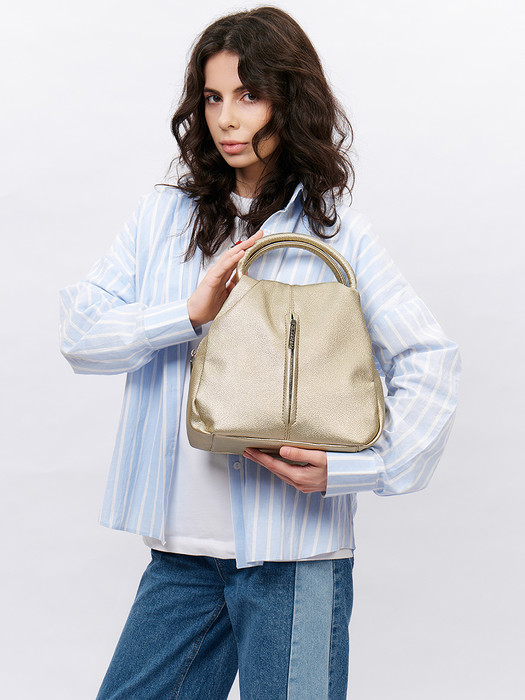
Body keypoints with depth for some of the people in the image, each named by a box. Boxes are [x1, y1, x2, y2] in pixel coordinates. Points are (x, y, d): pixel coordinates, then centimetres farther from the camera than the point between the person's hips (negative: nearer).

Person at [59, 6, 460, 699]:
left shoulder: (336, 233, -2)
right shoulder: (165, 217, 8)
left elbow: (431, 363, -4)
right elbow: (79, 333, 1)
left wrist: (350, 466, -16)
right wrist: (190, 314, -13)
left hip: (295, 550, -3)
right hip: (183, 547, 4)